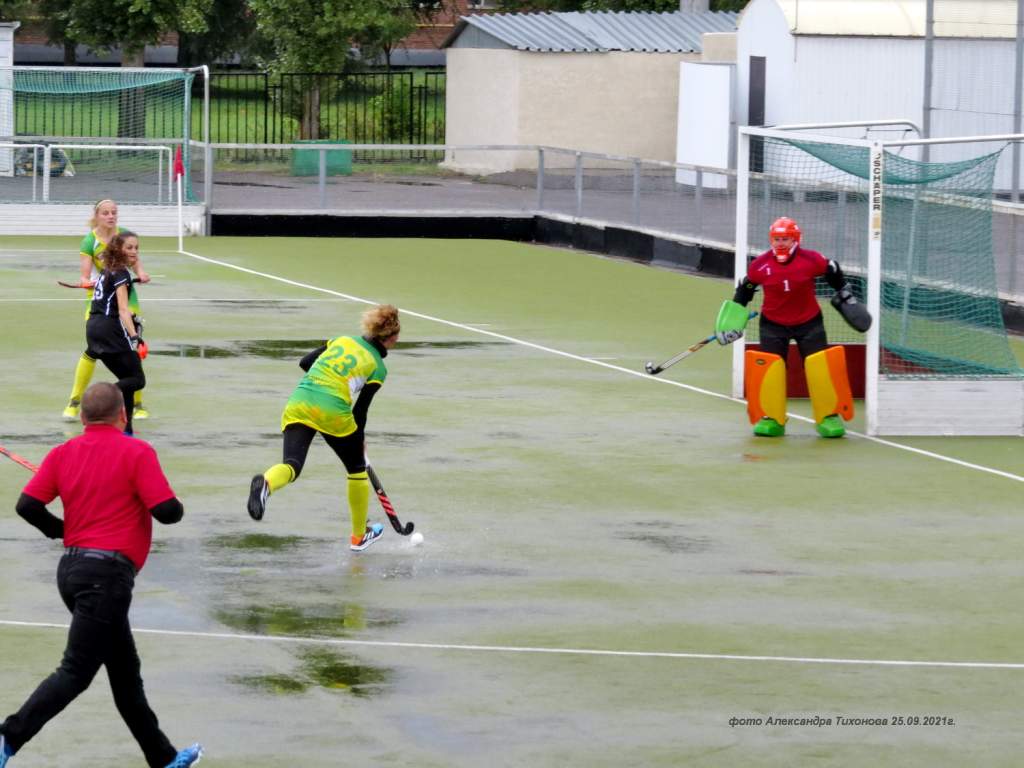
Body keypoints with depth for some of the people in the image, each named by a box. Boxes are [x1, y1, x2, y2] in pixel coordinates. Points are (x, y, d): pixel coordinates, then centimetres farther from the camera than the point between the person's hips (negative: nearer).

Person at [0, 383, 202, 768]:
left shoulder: (63, 453, 7)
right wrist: (175, 506, 10)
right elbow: (167, 511, -14)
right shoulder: (136, 452, -8)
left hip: (71, 569, 8)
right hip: (109, 572, -8)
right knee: (75, 672, -10)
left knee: (125, 671, 16)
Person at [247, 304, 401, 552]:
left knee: (292, 465, -11)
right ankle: (359, 536, 35)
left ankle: (265, 483, -50)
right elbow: (360, 411, 4)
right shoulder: (378, 368, 6)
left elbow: (305, 362, 21)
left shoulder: (342, 341, 19)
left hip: (299, 403, 3)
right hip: (333, 411, -3)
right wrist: (359, 444, 18)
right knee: (357, 468, 22)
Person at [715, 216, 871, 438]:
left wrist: (845, 296, 11)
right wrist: (732, 321, 4)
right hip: (773, 324, 1)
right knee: (768, 367, -8)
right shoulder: (760, 265, -11)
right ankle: (771, 419, 4)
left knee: (821, 367, -9)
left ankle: (829, 416, 3)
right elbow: (745, 290, 4)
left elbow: (834, 274, 5)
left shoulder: (811, 260, -14)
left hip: (809, 322, -1)